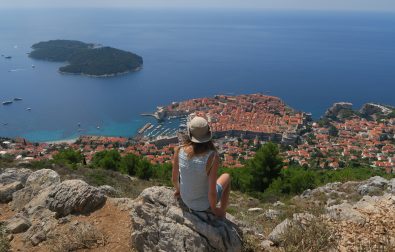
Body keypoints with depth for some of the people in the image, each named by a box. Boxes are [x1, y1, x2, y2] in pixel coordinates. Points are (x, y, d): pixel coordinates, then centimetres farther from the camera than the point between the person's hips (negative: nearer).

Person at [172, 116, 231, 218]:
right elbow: (212, 192, -26)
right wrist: (214, 208, -5)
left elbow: (174, 178, -7)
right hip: (205, 204, -3)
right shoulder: (213, 157, -32)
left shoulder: (179, 150, -21)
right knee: (226, 177, 26)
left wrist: (178, 189, 16)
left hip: (186, 200, 3)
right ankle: (223, 213, 40)